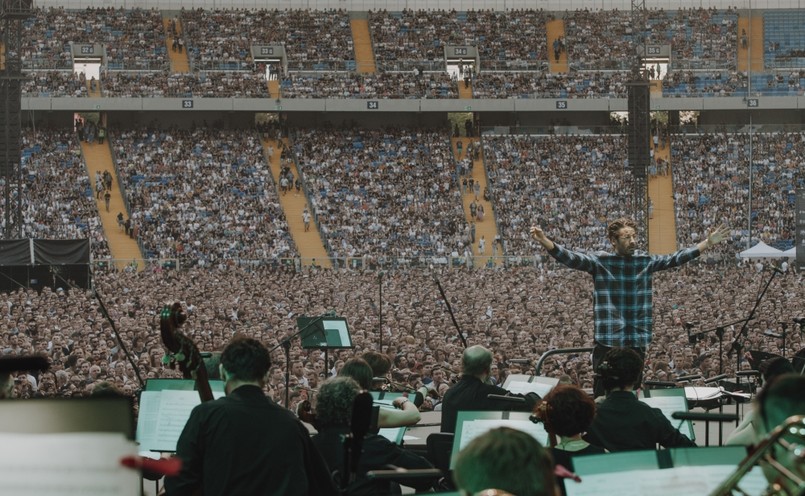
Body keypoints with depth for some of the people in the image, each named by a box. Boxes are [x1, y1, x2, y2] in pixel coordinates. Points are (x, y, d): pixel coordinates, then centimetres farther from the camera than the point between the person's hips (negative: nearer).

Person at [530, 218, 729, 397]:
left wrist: (708, 243, 1)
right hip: (607, 340, -3)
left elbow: (676, 259, 7)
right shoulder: (600, 262, -4)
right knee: (602, 393, -1)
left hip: (637, 341, 3)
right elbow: (571, 258, -15)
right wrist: (544, 241, -30)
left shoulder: (646, 262, 6)